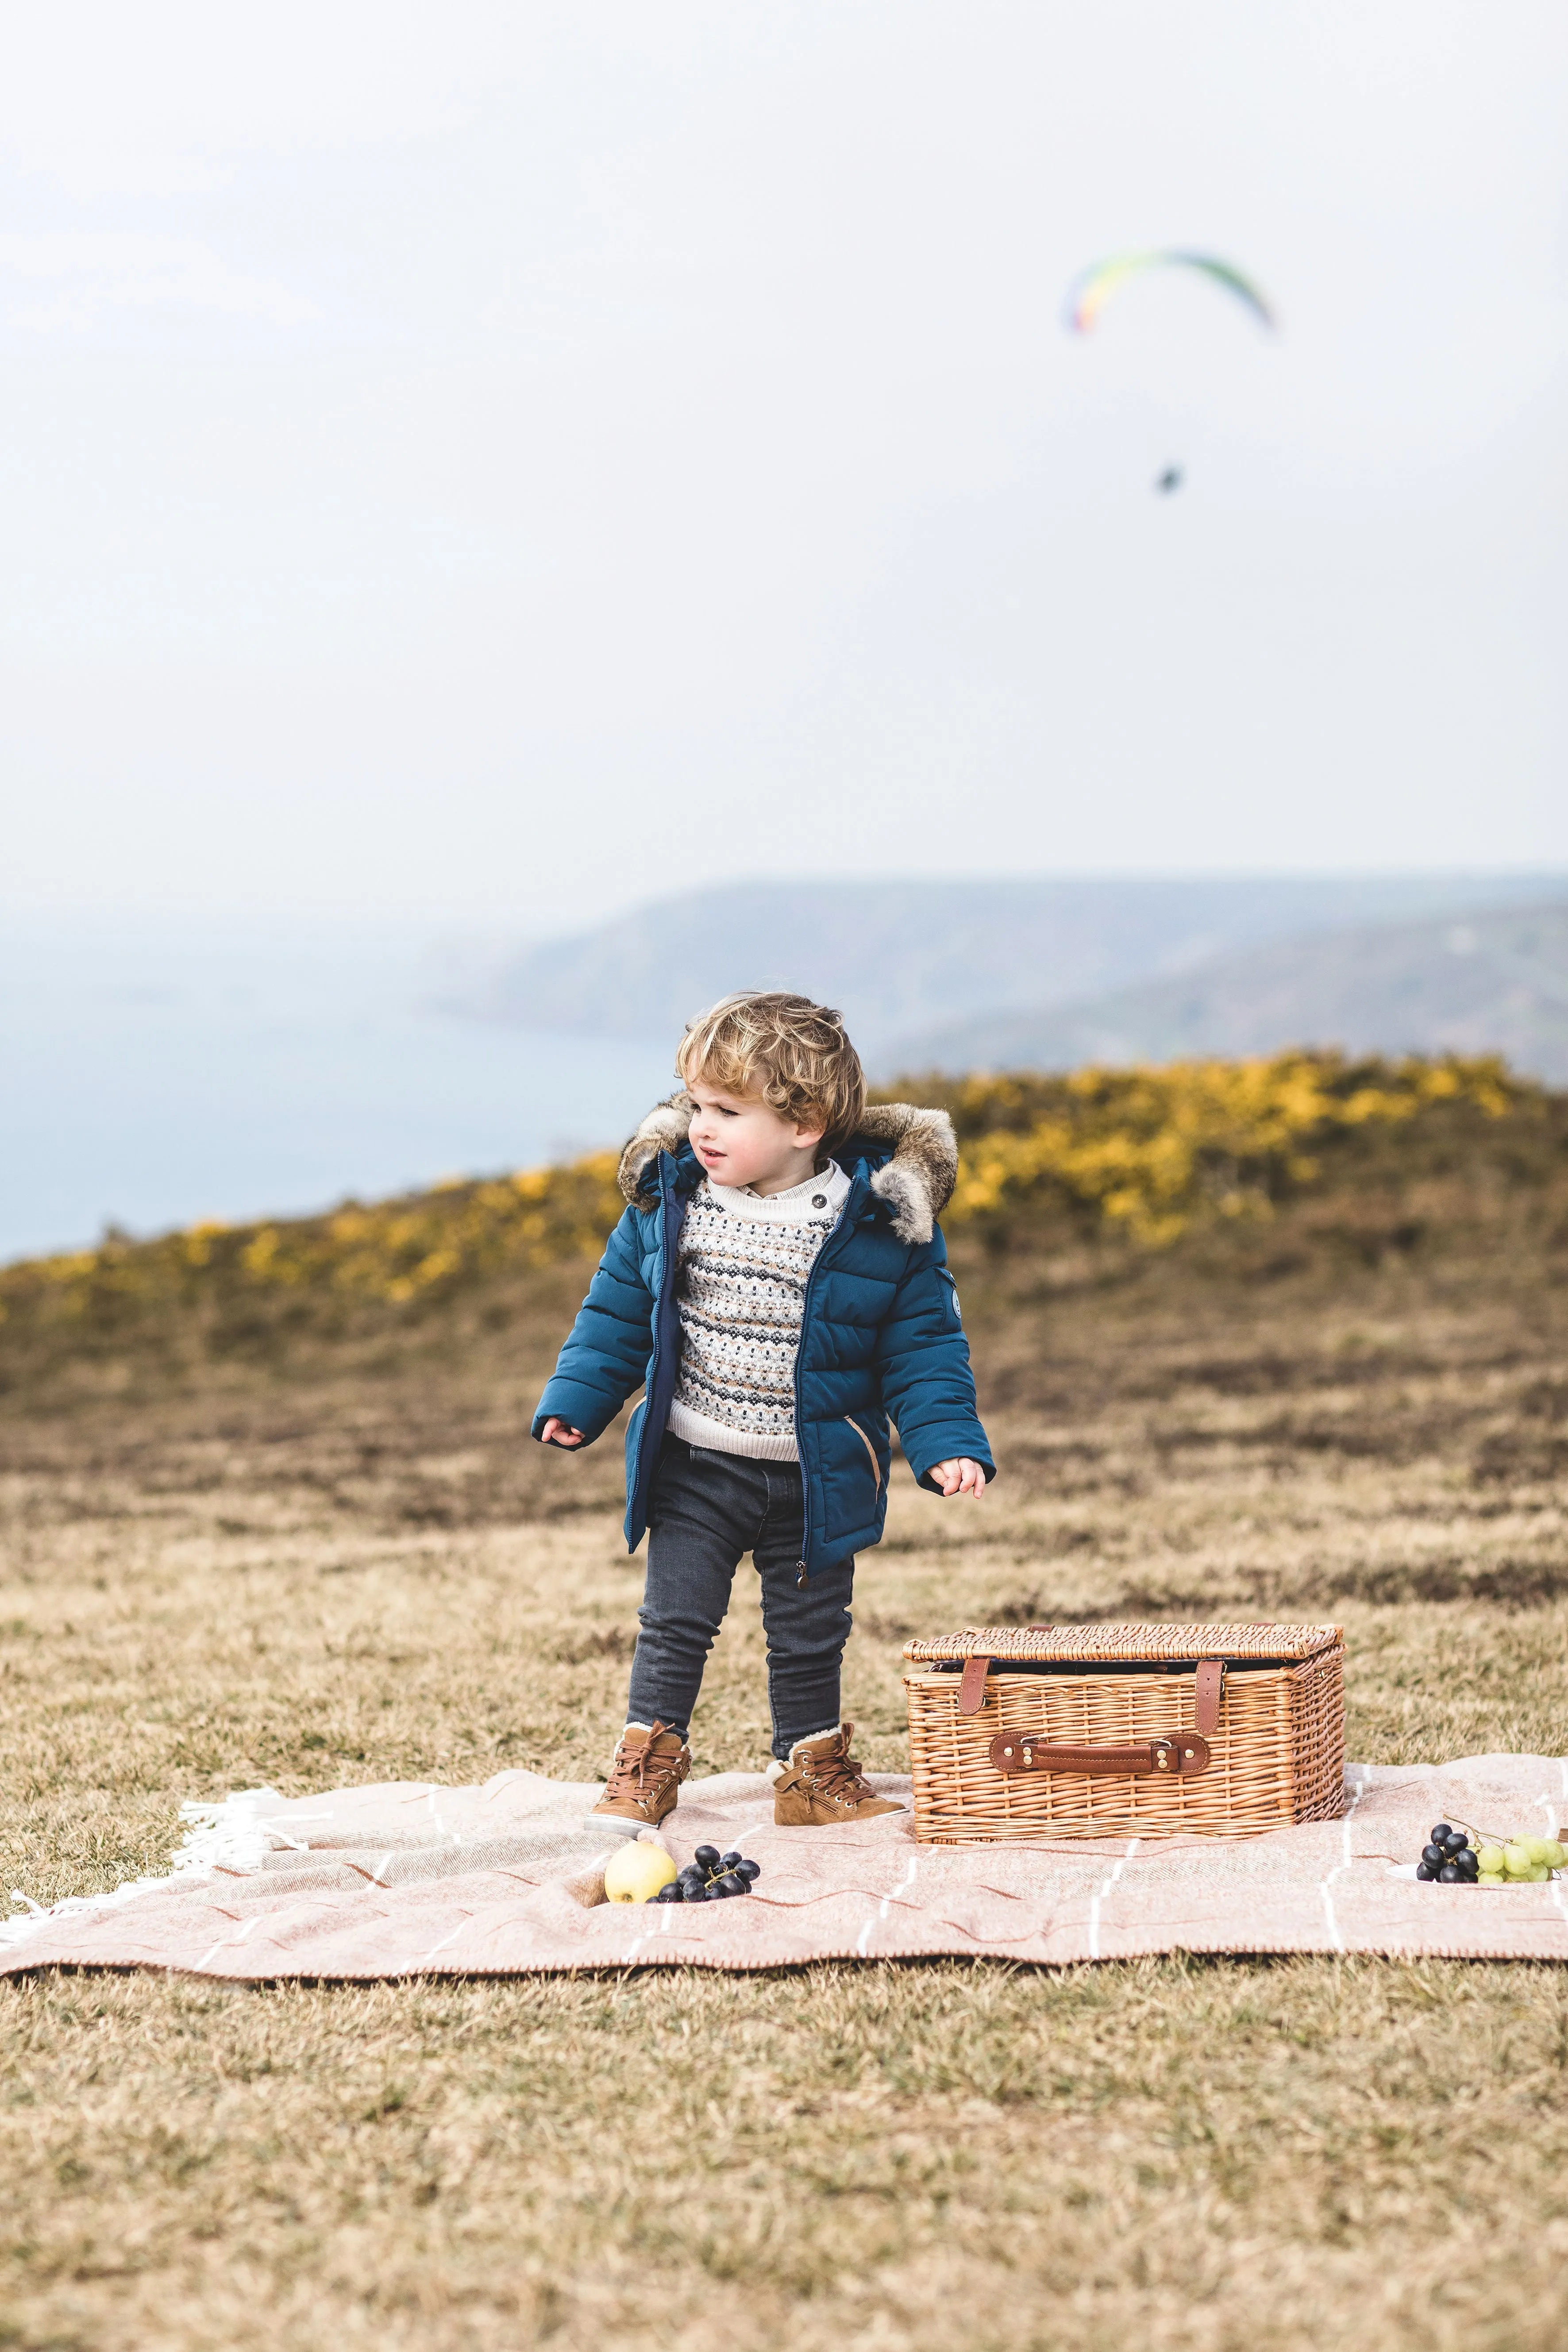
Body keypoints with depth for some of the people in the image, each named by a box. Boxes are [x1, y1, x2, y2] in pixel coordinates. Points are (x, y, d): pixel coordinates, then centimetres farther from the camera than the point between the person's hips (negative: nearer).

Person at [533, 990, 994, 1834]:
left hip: (818, 1473, -1)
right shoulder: (670, 1200, -5)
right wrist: (575, 1401, 2)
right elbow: (618, 1311, 7)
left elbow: (923, 1344, -6)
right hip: (695, 1465, 1)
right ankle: (647, 1763, 16)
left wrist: (945, 1442, -14)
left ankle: (811, 1769, 29)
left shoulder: (879, 1220, -13)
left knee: (809, 1633, 12)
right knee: (675, 1621, 2)